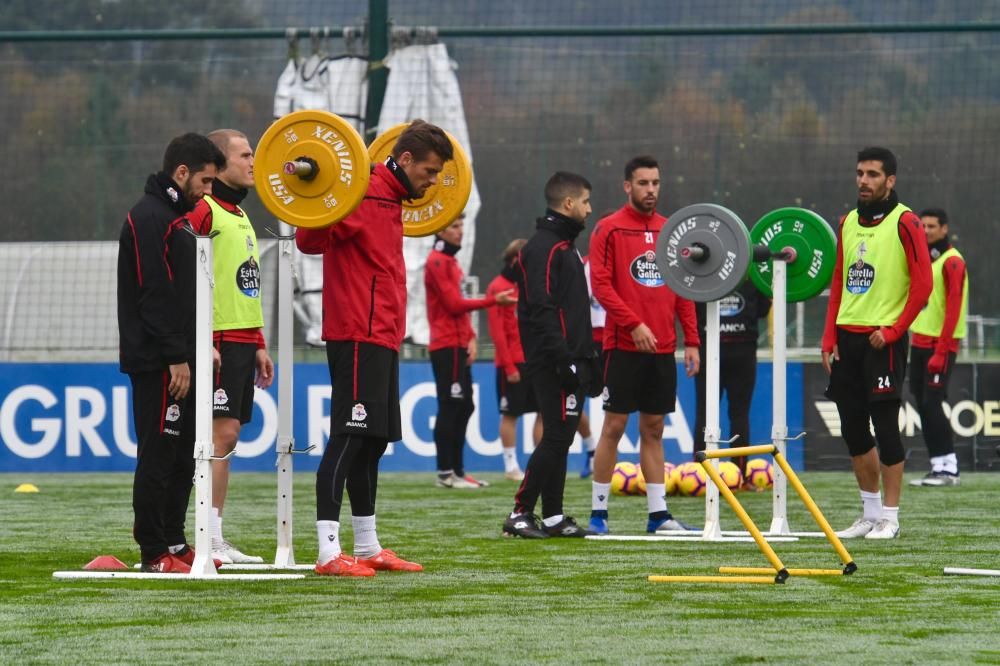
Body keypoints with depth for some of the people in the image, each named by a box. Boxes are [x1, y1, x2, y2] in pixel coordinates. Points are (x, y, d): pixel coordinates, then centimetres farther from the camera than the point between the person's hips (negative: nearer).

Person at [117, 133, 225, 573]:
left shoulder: (173, 216, 19)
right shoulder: (151, 219, -14)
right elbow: (154, 296, -20)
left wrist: (199, 347, 18)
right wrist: (176, 358, -21)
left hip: (177, 360, 10)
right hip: (158, 361, -10)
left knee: (182, 455, 12)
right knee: (159, 455, -7)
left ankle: (173, 544, 18)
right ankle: (154, 553, -5)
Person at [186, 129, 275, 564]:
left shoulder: (238, 215, 20)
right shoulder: (202, 210, -10)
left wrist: (258, 344, 21)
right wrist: (202, 342, -22)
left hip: (241, 342, 9)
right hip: (216, 341, -9)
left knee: (226, 437, 8)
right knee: (221, 433, -13)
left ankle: (216, 541, 9)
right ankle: (206, 541, -13)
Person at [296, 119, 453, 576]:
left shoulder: (389, 198, 16)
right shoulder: (364, 195, -14)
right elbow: (310, 240, -21)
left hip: (381, 338, 10)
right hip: (357, 338, -10)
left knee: (372, 442, 13)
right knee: (349, 440, -11)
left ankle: (368, 548, 18)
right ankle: (328, 553, -12)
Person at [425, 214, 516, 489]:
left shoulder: (450, 262, 19)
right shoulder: (437, 262, -10)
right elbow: (454, 304, -16)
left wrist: (470, 338, 8)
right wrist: (494, 300, -13)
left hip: (458, 346, 10)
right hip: (447, 346, -10)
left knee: (464, 407, 10)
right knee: (450, 408, -9)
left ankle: (457, 471, 14)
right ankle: (446, 473, -9)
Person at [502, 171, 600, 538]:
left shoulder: (565, 245, 21)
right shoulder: (543, 247, -12)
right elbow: (542, 309, -20)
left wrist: (587, 359, 21)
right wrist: (563, 358, -23)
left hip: (569, 363, 10)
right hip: (553, 365, -10)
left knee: (559, 439, 9)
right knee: (556, 436, -11)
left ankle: (553, 517, 11)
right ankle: (521, 513, -9)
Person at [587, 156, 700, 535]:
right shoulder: (609, 229, -3)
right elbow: (600, 284, -10)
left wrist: (691, 341, 7)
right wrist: (634, 324, -19)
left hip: (663, 348, 5)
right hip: (624, 345, -5)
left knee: (654, 429, 8)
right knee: (614, 426, -3)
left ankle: (658, 513, 9)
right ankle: (598, 512, 1)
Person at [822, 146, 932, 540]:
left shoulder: (904, 223, -6)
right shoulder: (848, 223, 14)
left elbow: (922, 284, -10)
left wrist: (893, 331, -13)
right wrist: (830, 338, 9)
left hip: (883, 338, -7)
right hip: (847, 338, 7)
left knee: (885, 426, -5)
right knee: (853, 428, 8)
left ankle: (890, 518, 1)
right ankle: (871, 513, 19)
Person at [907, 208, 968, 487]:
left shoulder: (951, 262, -10)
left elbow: (953, 308, -16)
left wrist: (941, 351, -20)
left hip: (940, 345, -8)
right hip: (920, 342, 8)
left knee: (932, 403, -12)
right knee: (923, 404, 5)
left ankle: (949, 468, -9)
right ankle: (938, 466, 8)